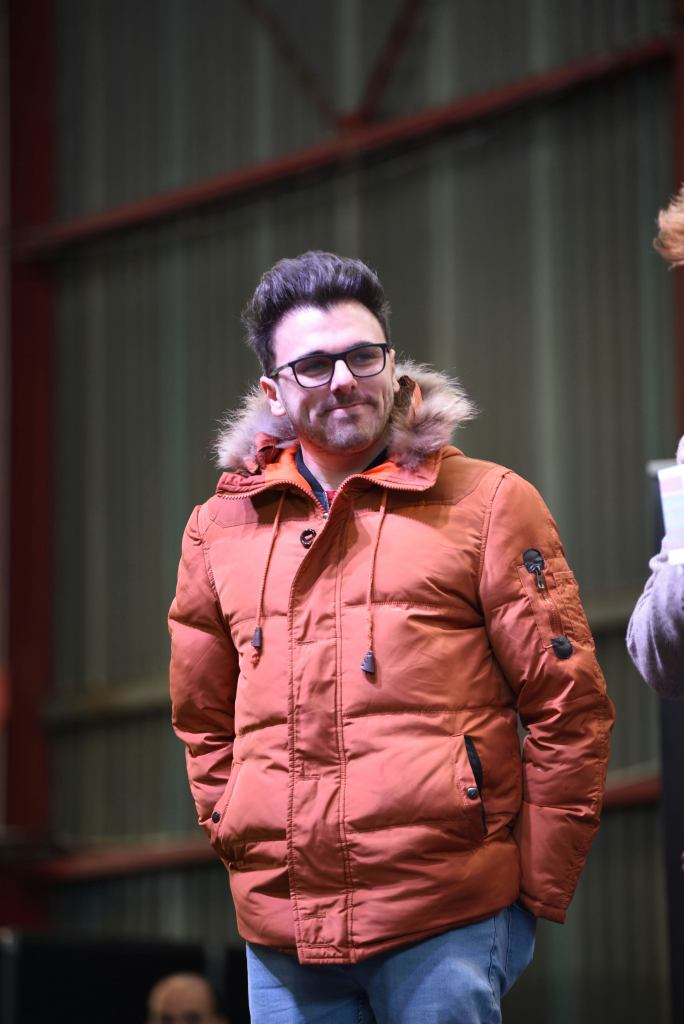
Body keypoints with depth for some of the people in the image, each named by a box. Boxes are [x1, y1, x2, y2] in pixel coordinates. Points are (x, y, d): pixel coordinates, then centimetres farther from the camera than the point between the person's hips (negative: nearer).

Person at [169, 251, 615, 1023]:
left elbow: (569, 706, 0)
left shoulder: (487, 503, 2)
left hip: (445, 927, -3)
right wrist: (236, 843, 12)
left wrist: (538, 893, -2)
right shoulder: (220, 527, 12)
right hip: (280, 927, 4)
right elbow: (202, 719, 21)